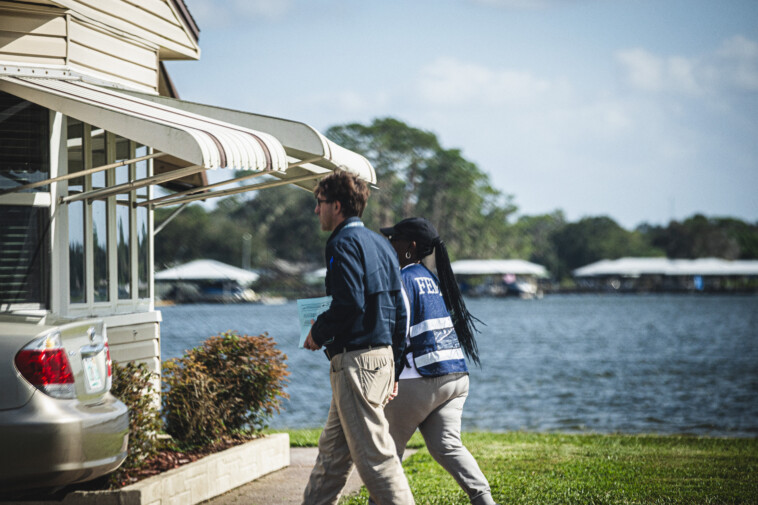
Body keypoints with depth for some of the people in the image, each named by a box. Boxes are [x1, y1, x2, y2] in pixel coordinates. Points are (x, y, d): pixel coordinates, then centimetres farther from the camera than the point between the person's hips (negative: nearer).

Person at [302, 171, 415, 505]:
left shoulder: (344, 243, -9)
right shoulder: (379, 243, 18)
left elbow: (350, 303, -22)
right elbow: (401, 311, 18)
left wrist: (318, 333, -4)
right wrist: (393, 370, 21)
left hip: (356, 361, -10)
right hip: (382, 355, 10)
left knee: (374, 456, -8)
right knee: (332, 450, 16)